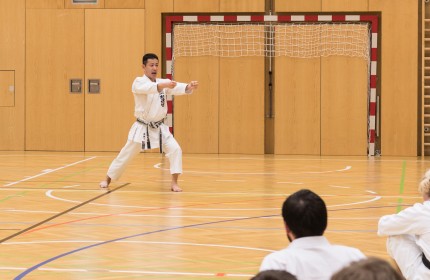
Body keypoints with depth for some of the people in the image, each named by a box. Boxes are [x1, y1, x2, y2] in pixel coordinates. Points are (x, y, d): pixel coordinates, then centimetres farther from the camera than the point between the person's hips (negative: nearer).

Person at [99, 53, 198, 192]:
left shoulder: (163, 82, 2)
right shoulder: (138, 82, -12)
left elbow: (177, 88, -17)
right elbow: (150, 88, -36)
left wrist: (189, 87, -39)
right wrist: (165, 85, -54)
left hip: (159, 127, 3)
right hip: (142, 127, -3)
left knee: (175, 150, -14)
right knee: (126, 154, 6)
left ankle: (174, 183, -7)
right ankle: (107, 179, 24)